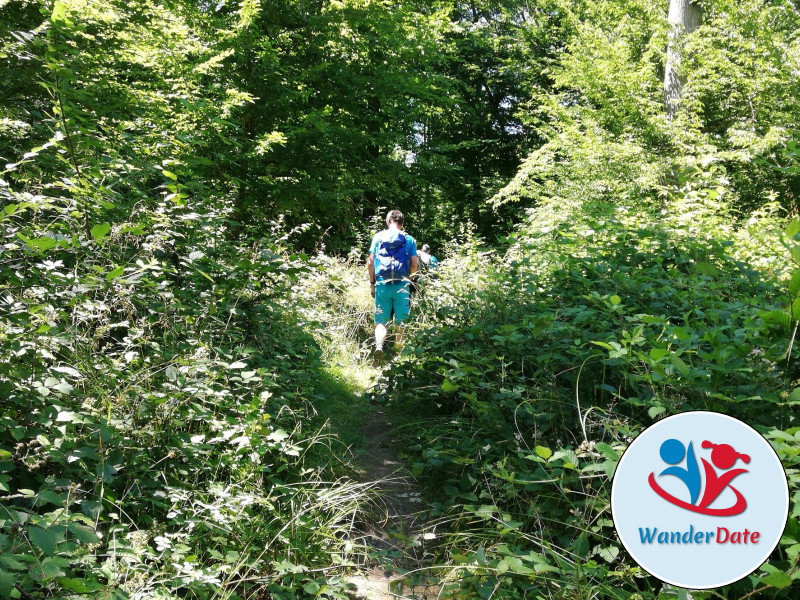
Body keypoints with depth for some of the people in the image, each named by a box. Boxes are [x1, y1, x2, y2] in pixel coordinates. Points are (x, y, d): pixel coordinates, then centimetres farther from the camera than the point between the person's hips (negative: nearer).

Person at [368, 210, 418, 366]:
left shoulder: (378, 237, 6)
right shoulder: (409, 239, 6)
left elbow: (370, 263, 2)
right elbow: (415, 264, 1)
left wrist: (372, 283, 11)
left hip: (382, 284, 0)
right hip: (402, 286, 0)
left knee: (381, 321, 2)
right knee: (401, 322, 13)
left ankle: (379, 346, -22)